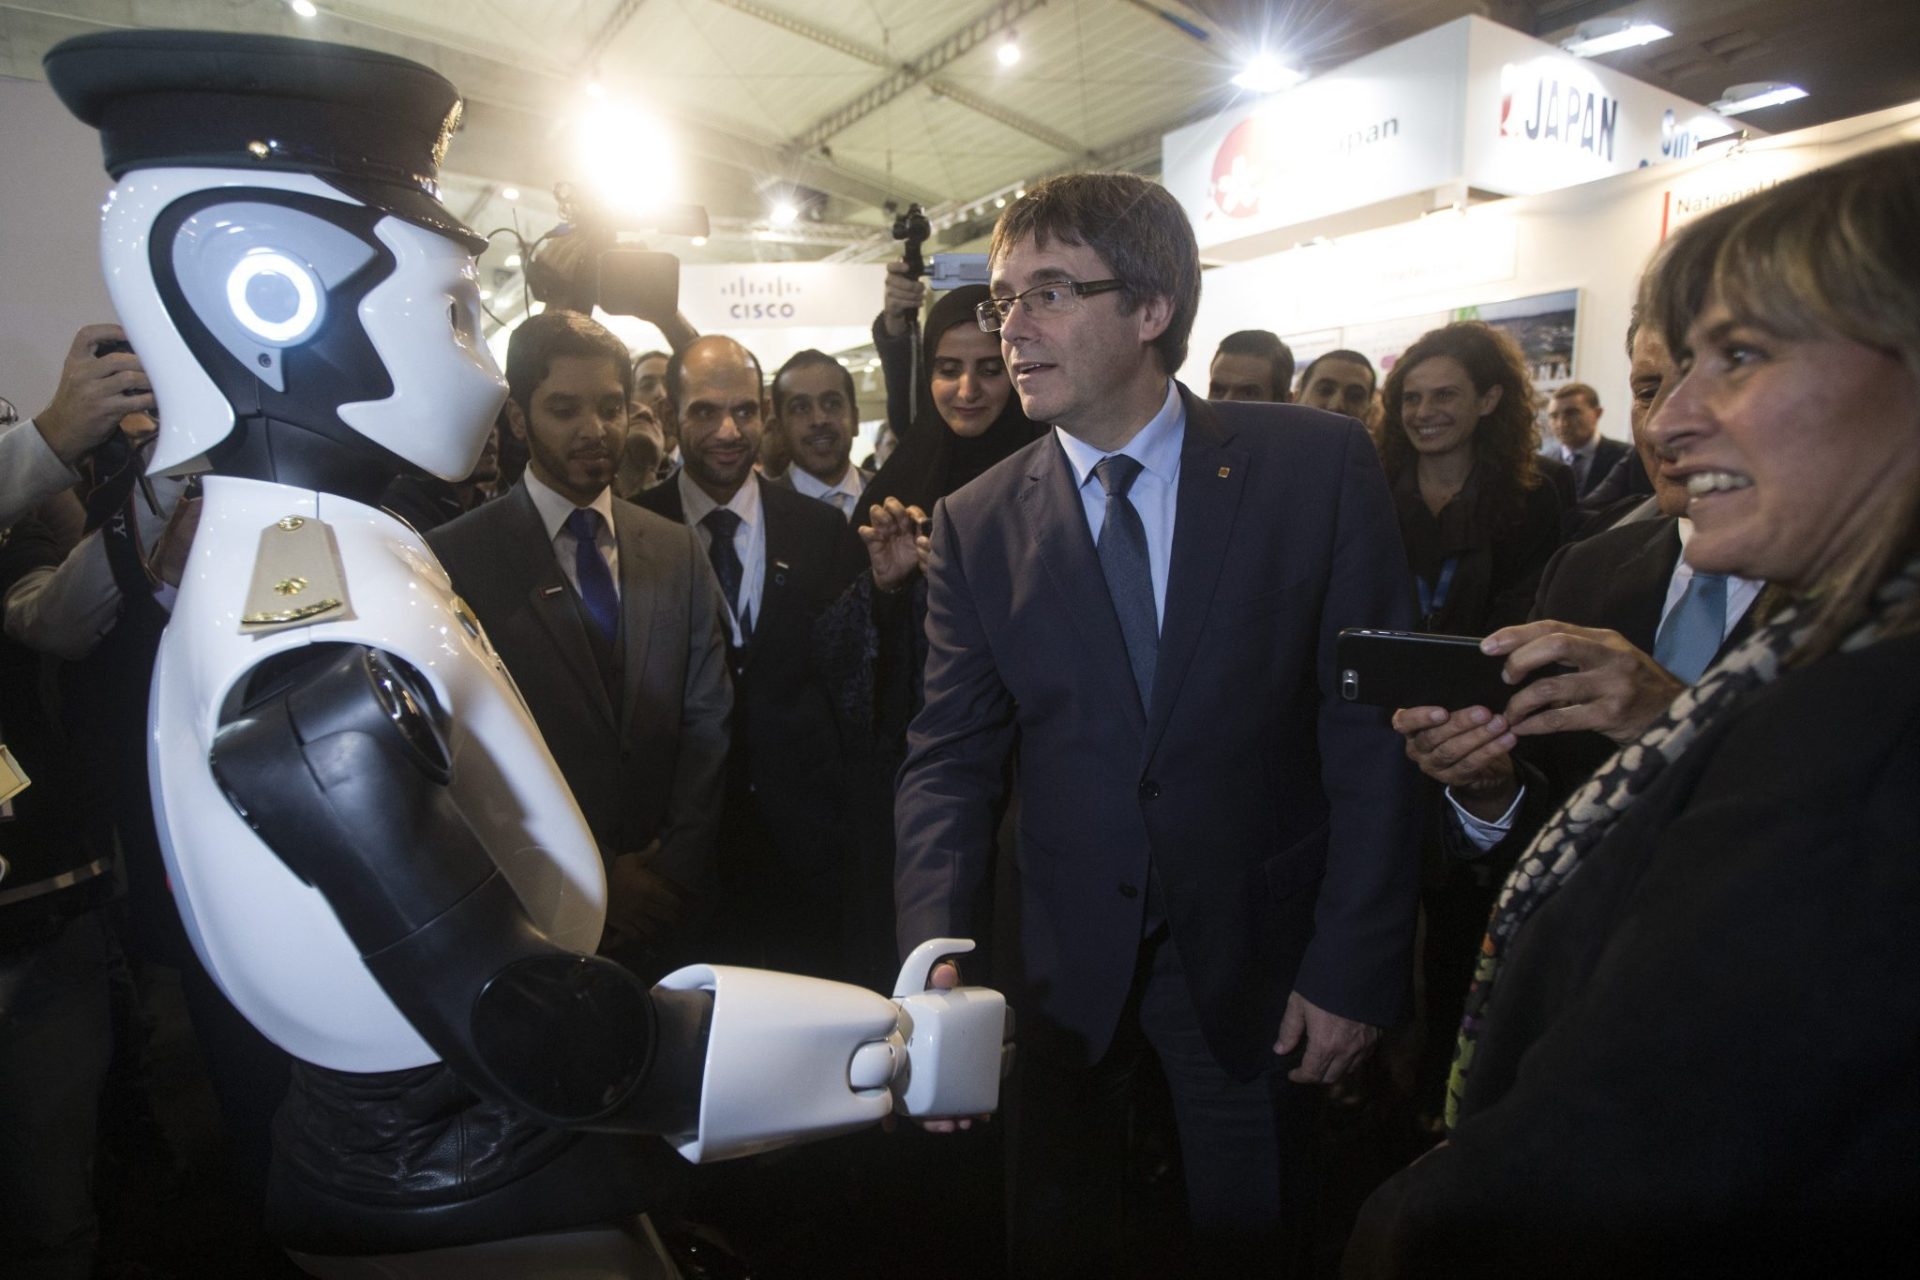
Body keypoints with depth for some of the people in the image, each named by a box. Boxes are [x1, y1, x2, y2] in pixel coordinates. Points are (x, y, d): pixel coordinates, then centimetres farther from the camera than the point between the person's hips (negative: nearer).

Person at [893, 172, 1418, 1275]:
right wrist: (934, 952, -17)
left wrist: (1356, 965, -11)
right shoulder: (977, 524, -4)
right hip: (1067, 955, 2)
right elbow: (951, 756, -4)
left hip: (1254, 947, -1)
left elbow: (1375, 726, -9)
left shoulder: (1318, 466, -10)